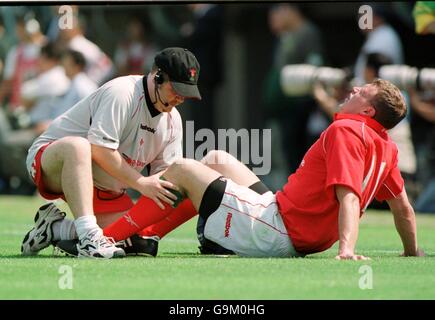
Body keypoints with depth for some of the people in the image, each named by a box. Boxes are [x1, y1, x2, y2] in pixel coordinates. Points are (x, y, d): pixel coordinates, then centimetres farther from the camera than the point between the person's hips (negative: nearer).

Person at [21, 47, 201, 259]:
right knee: (77, 145, -41)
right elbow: (99, 149, -29)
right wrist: (140, 183, -30)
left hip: (104, 189, 8)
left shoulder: (172, 120, 5)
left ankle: (55, 229, 5)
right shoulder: (122, 93, -21)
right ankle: (89, 234, -49)